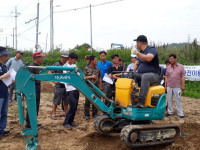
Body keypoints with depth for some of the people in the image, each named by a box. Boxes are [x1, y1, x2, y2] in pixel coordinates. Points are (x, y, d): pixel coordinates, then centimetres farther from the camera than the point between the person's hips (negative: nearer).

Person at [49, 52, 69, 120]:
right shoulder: (56, 65, -4)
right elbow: (50, 73, -4)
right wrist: (54, 81, -12)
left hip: (67, 85, 4)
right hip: (59, 86, -4)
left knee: (66, 101, 13)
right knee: (56, 101, 2)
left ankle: (66, 113, 27)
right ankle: (53, 114, 11)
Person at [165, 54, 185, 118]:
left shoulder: (181, 66, 1)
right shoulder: (168, 67, 8)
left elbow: (183, 77, -2)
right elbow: (166, 77, 10)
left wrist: (183, 86, -9)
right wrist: (165, 86, 5)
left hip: (177, 87, -3)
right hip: (169, 86, 3)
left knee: (178, 100, -1)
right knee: (169, 99, 7)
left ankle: (180, 113, 4)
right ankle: (170, 112, 18)